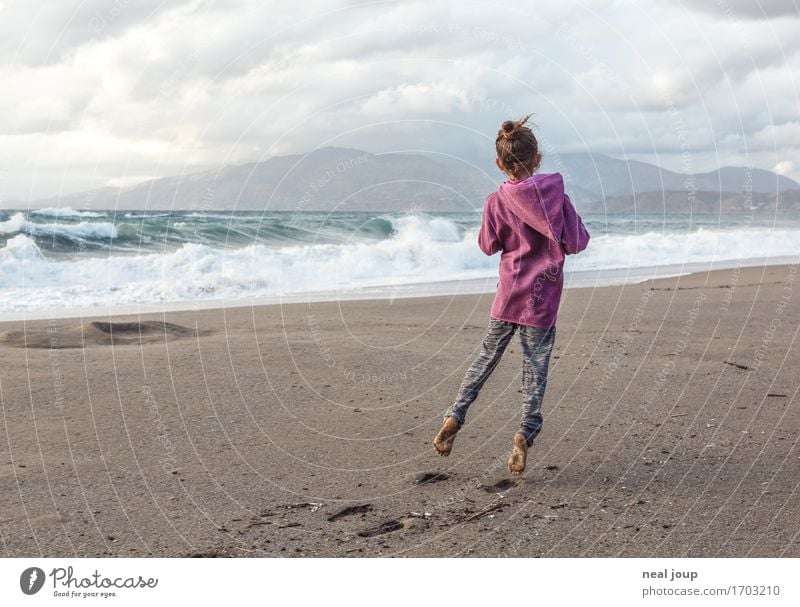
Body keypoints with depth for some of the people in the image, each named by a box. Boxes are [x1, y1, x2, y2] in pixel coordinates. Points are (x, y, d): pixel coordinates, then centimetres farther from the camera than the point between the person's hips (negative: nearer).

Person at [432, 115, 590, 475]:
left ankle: (455, 417, 12)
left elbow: (489, 245, 5)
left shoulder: (497, 202, -7)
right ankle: (525, 435, -3)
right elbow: (576, 243, -5)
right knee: (535, 368, 5)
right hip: (543, 297, -1)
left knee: (486, 357, 16)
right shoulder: (556, 195, -8)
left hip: (508, 295, 1)